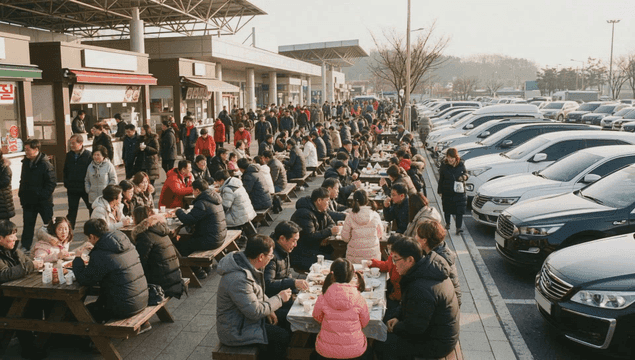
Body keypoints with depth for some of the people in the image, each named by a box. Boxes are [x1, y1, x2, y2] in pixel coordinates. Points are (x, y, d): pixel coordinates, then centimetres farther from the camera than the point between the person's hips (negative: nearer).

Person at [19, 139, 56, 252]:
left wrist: (42, 196, -20)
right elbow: (23, 180, 17)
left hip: (43, 202, -5)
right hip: (28, 201, 6)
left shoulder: (45, 164, -16)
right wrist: (21, 194, 7)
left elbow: (52, 183, -16)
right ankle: (25, 247, 19)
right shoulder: (25, 162, 6)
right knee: (28, 224, 11)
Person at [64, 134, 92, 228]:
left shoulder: (89, 154, -11)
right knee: (72, 210, 8)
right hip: (72, 189, 3)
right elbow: (65, 171, 13)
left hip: (85, 188, -3)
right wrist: (66, 184, 7)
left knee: (92, 208, 13)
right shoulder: (69, 155, 4)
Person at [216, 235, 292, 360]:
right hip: (235, 333, -9)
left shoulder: (245, 264, -1)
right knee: (283, 337, -10)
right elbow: (255, 312, -26)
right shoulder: (239, 279, -32)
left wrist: (268, 309, 3)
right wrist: (279, 299, -14)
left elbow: (257, 293, 16)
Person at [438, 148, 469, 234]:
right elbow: (441, 180, 0)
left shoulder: (461, 164, -3)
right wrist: (440, 191, -1)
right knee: (447, 210, 15)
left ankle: (458, 228, 2)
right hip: (447, 192, 0)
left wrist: (464, 177, -13)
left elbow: (465, 173, 11)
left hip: (459, 192, 0)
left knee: (460, 211, -4)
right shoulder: (444, 166, -6)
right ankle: (447, 224, 38)